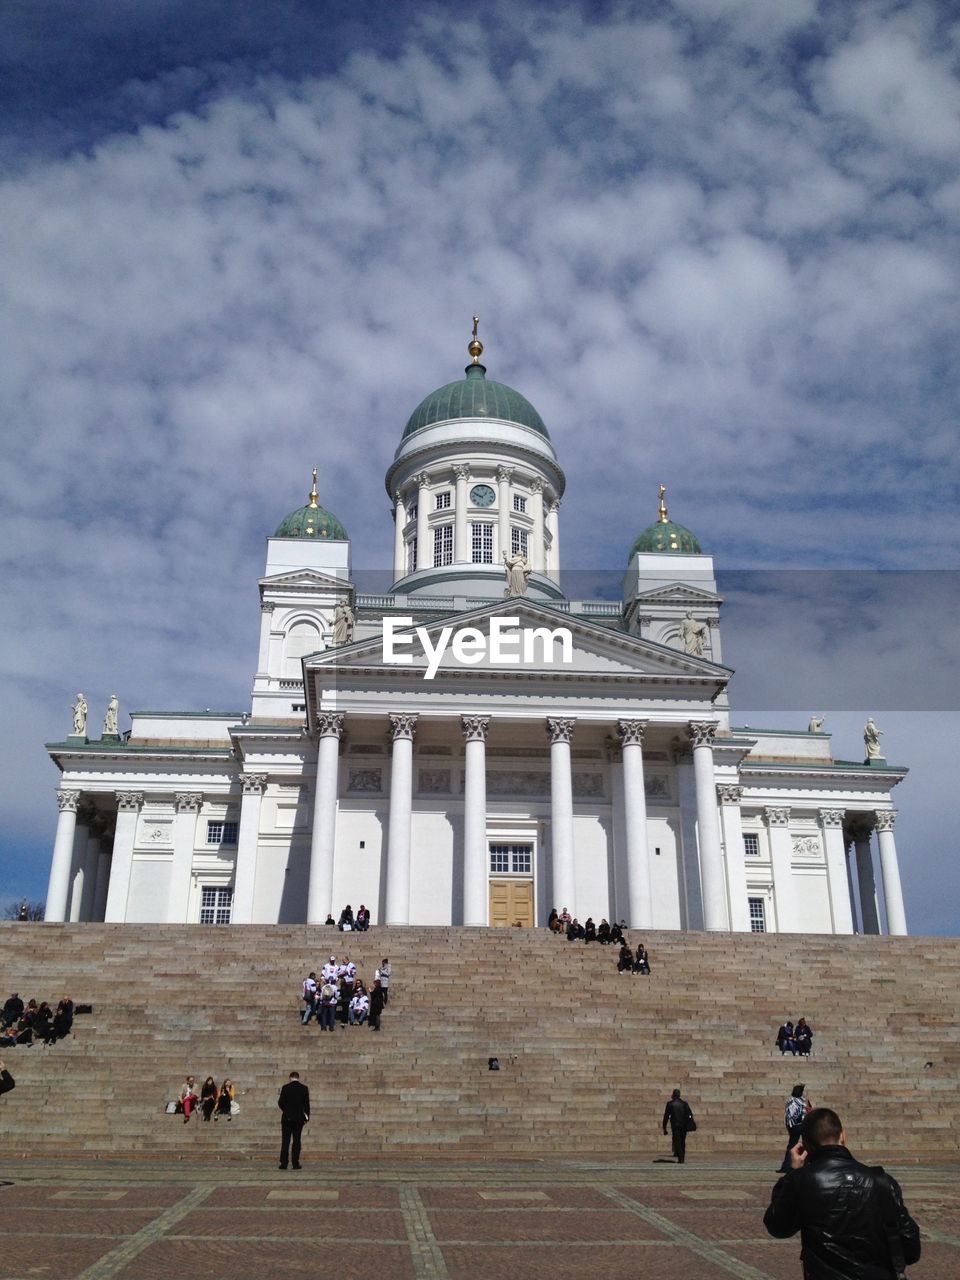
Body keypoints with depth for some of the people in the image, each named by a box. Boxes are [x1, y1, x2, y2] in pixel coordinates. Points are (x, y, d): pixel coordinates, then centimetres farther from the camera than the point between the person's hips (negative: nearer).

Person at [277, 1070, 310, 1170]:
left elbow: (280, 1102, -4)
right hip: (299, 1118, 1)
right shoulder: (304, 1088, -1)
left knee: (285, 1141, 3)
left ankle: (284, 1163, 0)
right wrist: (307, 1117, 9)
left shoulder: (285, 1088, -4)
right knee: (296, 1141, 5)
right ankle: (295, 1163, 2)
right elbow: (307, 1104, 0)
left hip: (287, 1118, -1)